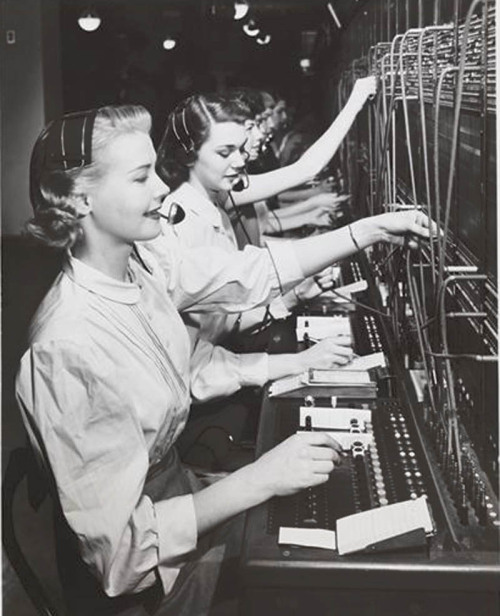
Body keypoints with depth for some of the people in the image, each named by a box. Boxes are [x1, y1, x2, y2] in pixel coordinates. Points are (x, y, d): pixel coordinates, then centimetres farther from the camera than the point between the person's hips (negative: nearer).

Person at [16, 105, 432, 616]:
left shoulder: (138, 266, -8)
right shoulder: (68, 349, -32)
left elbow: (253, 274, 3)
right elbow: (121, 550, -31)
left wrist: (368, 230, -3)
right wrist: (259, 479, -35)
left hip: (175, 488, 7)